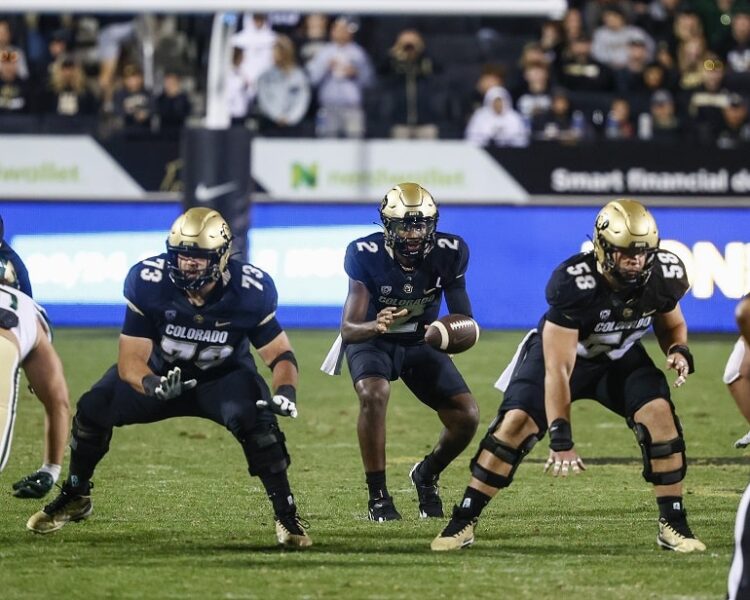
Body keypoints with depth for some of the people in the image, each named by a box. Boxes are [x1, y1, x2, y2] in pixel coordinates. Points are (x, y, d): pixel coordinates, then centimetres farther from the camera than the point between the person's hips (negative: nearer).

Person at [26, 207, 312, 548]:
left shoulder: (250, 292, -27)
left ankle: (286, 516, -16)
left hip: (224, 377, -1)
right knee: (93, 408, -16)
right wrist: (152, 385, -48)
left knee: (256, 420, -32)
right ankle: (75, 498, 10)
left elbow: (281, 355, -17)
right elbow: (131, 361, -25)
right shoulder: (149, 284, -27)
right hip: (163, 374, 1)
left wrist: (285, 392, -39)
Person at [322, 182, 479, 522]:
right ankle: (378, 496, -21)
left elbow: (464, 319, -8)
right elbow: (348, 329, -27)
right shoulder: (367, 255, -25)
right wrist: (375, 326, -50)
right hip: (371, 340, -3)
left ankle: (426, 476, 19)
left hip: (420, 342, 3)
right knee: (374, 396, -35)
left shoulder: (447, 254, -18)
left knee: (466, 417, -13)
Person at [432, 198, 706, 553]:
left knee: (659, 414, -19)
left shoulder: (663, 275, -23)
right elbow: (557, 369, -36)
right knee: (515, 424, -17)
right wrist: (560, 440, -40)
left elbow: (671, 324, 2)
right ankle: (462, 523, -6)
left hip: (620, 358, 3)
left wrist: (679, 351, -22)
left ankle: (673, 525, -9)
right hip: (560, 352, -3)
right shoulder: (574, 283, -37)